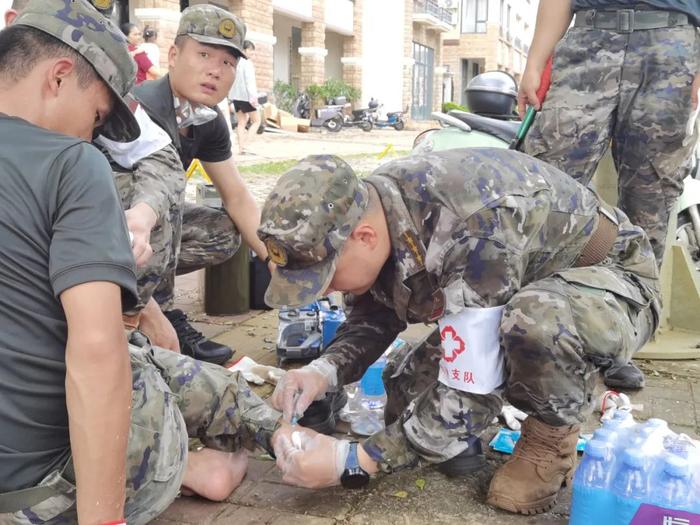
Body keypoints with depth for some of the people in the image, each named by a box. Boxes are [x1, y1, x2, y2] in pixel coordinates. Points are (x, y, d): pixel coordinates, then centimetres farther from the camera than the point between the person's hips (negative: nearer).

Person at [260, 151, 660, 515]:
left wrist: (353, 462, -31)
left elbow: (471, 394, -35)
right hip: (518, 289, 7)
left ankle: (555, 438, -10)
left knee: (536, 321, -40)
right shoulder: (370, 210, -15)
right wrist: (325, 370, -19)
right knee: (408, 392, -6)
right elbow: (373, 317, 0)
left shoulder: (471, 235, -39)